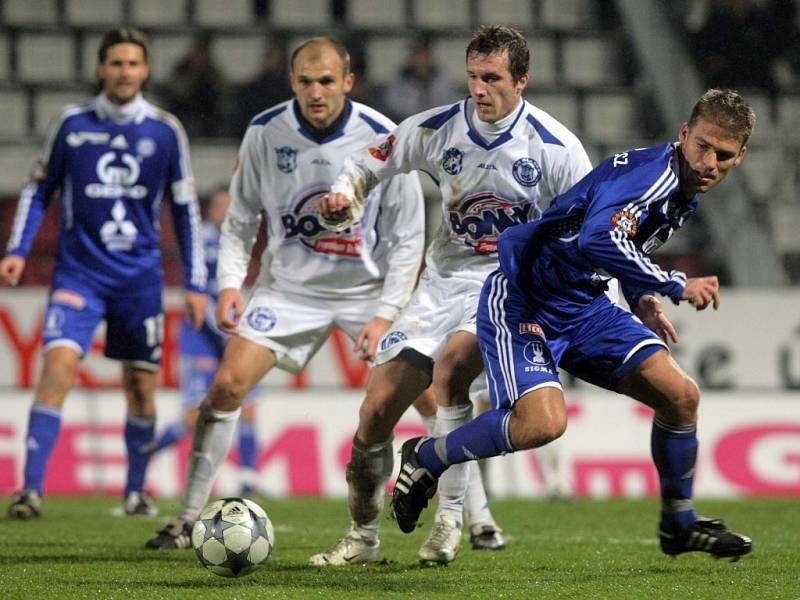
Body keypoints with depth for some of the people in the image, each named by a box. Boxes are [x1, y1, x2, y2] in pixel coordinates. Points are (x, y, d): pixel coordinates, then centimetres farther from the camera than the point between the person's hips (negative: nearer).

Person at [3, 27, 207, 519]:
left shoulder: (165, 132, 2)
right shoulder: (71, 124, 0)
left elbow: (185, 209, 8)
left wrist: (196, 283, 6)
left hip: (140, 276, 2)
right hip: (80, 271, -2)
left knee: (142, 385, 7)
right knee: (59, 364, -19)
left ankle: (136, 490, 26)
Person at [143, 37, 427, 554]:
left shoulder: (382, 139, -16)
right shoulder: (265, 132, -10)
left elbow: (408, 238, -9)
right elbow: (240, 218, 4)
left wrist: (386, 314, -16)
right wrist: (230, 283, -10)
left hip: (368, 291, -1)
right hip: (289, 286, 2)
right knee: (227, 385, -12)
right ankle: (190, 520, -1)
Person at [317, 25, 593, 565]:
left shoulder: (554, 146, -12)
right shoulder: (436, 129, -5)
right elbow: (371, 164, 11)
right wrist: (343, 197, -11)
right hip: (446, 280, 4)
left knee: (451, 364, -34)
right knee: (377, 410, -3)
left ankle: (451, 518, -25)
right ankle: (363, 536, 20)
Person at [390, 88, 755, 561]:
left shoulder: (686, 193, 6)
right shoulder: (650, 172, -24)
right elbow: (597, 239, -42)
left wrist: (641, 299, 8)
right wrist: (676, 286, -35)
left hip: (586, 306, 9)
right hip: (522, 303, -9)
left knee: (681, 395, -1)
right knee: (544, 422, -27)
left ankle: (680, 524, 19)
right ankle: (425, 459, -1)